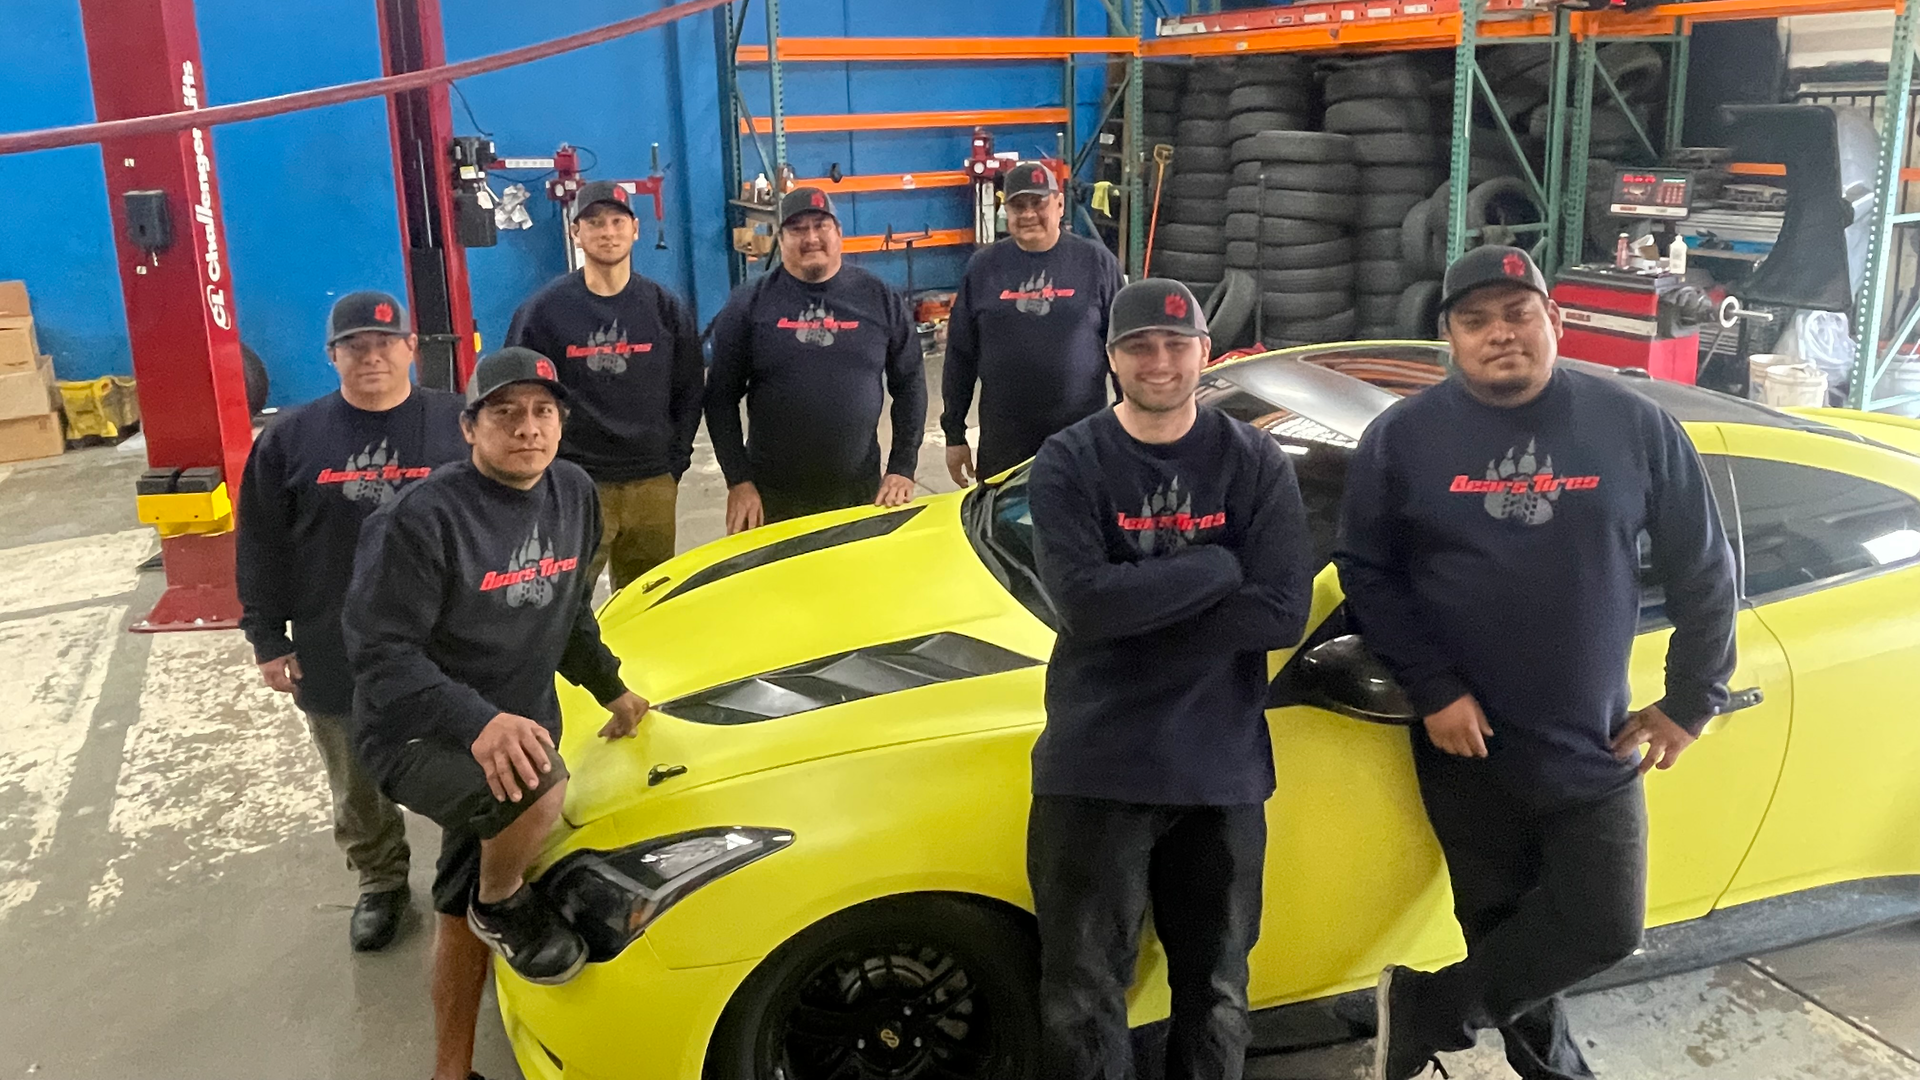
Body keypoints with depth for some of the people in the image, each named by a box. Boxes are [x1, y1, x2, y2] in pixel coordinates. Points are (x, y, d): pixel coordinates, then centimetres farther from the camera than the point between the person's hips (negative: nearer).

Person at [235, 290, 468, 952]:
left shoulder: (458, 425, -3)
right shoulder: (290, 440, 0)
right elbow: (260, 547, 4)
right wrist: (267, 639, 2)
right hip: (335, 658, 2)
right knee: (358, 790, 17)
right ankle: (380, 884, 38)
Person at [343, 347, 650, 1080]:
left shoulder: (575, 496, 0)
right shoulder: (422, 519, -22)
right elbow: (378, 650, -26)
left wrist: (610, 689, 18)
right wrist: (476, 724, -40)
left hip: (518, 729, 7)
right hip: (418, 736, -7)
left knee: (466, 906, 19)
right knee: (538, 790, -36)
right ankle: (505, 903, -3)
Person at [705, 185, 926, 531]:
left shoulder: (881, 299, 2)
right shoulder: (748, 303, -1)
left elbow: (909, 385, 6)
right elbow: (721, 396, 0)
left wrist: (902, 468, -1)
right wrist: (739, 482, -6)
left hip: (860, 492, 1)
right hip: (771, 496, -1)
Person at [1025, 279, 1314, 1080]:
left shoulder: (1255, 463, 0)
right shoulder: (1069, 463, -4)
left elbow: (1283, 613, -11)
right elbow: (1083, 602, -19)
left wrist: (1136, 610, -15)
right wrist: (1219, 566, -14)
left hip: (1223, 769, 2)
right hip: (1096, 767, -1)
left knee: (1215, 996, 18)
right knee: (1081, 1004, 6)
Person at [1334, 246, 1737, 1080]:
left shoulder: (1633, 425, -5)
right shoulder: (1404, 437, -6)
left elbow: (1703, 568, 3)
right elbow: (1365, 572, -5)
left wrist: (1691, 700, 1)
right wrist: (1432, 691, -13)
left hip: (1596, 748, 1)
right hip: (1468, 746, -1)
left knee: (1605, 926, 0)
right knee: (1501, 922, 11)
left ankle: (1428, 1008, 15)